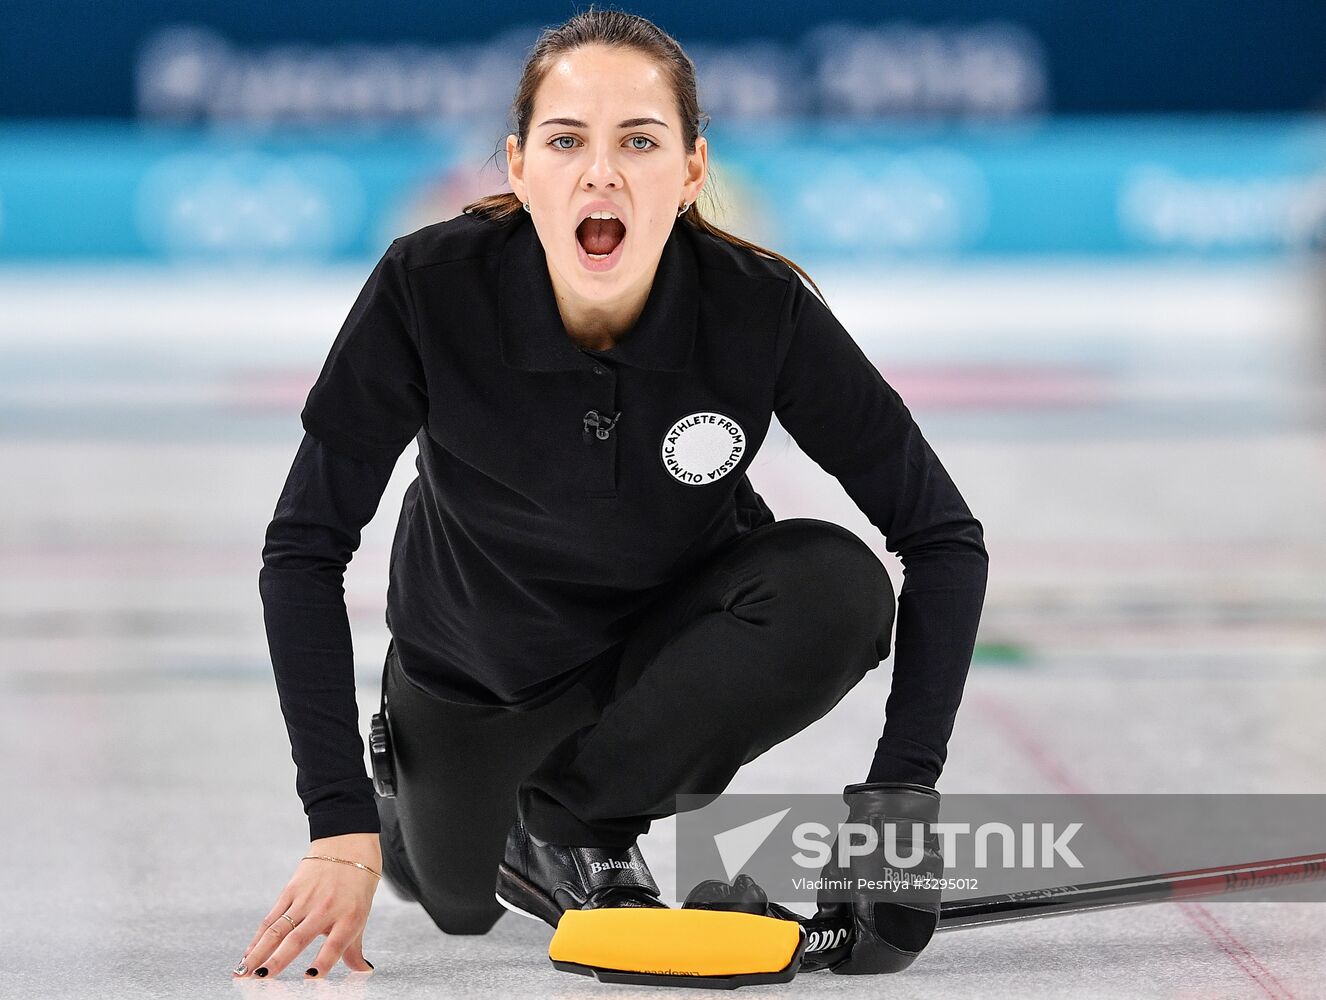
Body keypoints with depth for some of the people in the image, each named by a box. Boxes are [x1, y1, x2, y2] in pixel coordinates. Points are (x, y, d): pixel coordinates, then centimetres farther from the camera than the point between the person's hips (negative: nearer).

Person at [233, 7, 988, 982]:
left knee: (840, 591, -29)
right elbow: (305, 546, -25)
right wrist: (341, 823, -31)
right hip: (479, 663, 0)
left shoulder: (761, 308, -29)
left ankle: (579, 808, -6)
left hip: (677, 632, 0)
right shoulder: (431, 289, -30)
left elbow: (944, 536, -22)